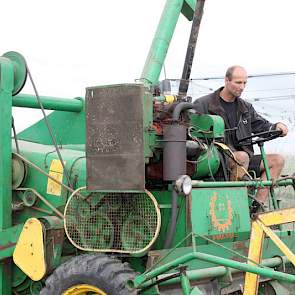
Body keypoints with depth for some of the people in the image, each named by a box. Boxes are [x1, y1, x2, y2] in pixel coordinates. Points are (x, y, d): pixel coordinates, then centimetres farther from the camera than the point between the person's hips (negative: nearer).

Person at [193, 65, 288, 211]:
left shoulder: (246, 107, 18)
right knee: (242, 156, -36)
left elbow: (261, 125, 13)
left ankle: (257, 204, -17)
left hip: (243, 158, 7)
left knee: (277, 160, -8)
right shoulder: (203, 104, -2)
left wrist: (276, 127, -10)